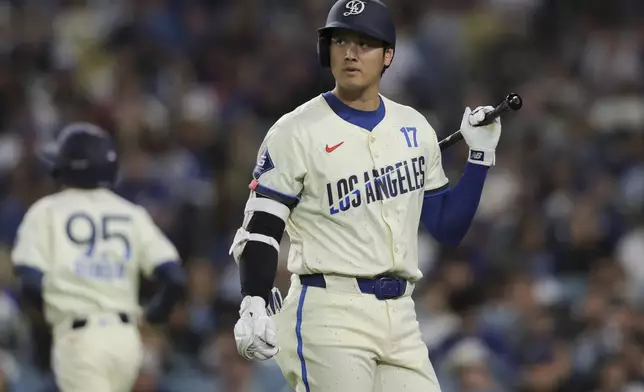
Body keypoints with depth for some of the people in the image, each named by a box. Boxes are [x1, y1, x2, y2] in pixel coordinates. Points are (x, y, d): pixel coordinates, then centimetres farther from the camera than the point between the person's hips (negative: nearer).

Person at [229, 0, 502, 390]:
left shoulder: (415, 129, 13)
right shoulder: (297, 132, -4)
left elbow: (448, 228, 17)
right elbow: (260, 229, -7)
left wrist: (480, 155, 8)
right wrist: (254, 307, -20)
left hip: (400, 317, 5)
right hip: (328, 315, -5)